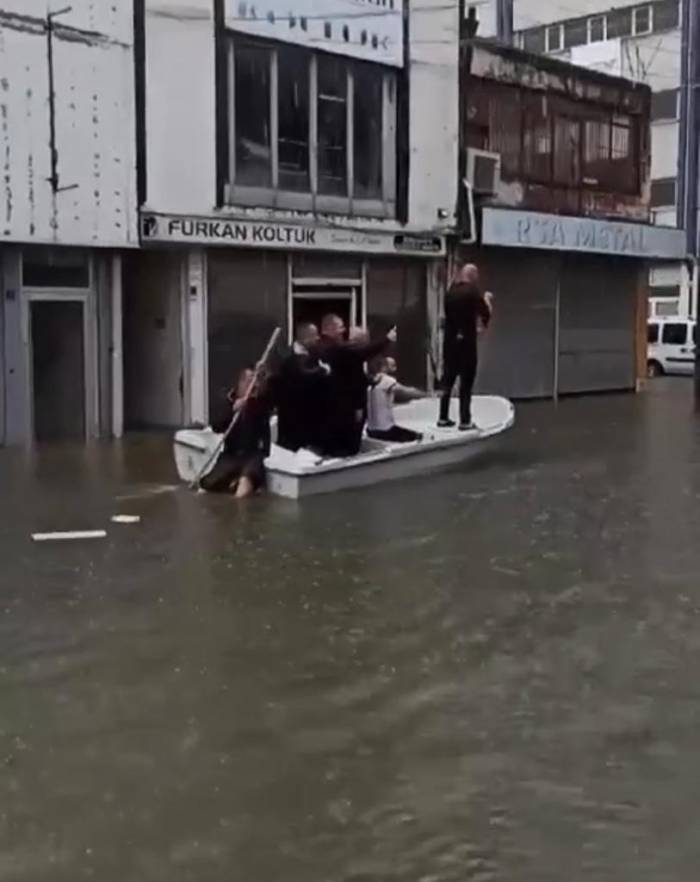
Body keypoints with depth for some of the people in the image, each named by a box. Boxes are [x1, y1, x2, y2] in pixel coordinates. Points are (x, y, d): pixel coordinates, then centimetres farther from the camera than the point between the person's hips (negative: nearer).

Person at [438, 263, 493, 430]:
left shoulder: (451, 291, 7)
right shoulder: (473, 291, -8)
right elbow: (486, 313, -9)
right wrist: (487, 300, 9)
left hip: (450, 340, 5)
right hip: (466, 341, -5)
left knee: (448, 379, 12)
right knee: (466, 382, 0)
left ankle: (443, 418, 15)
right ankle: (465, 421, 0)